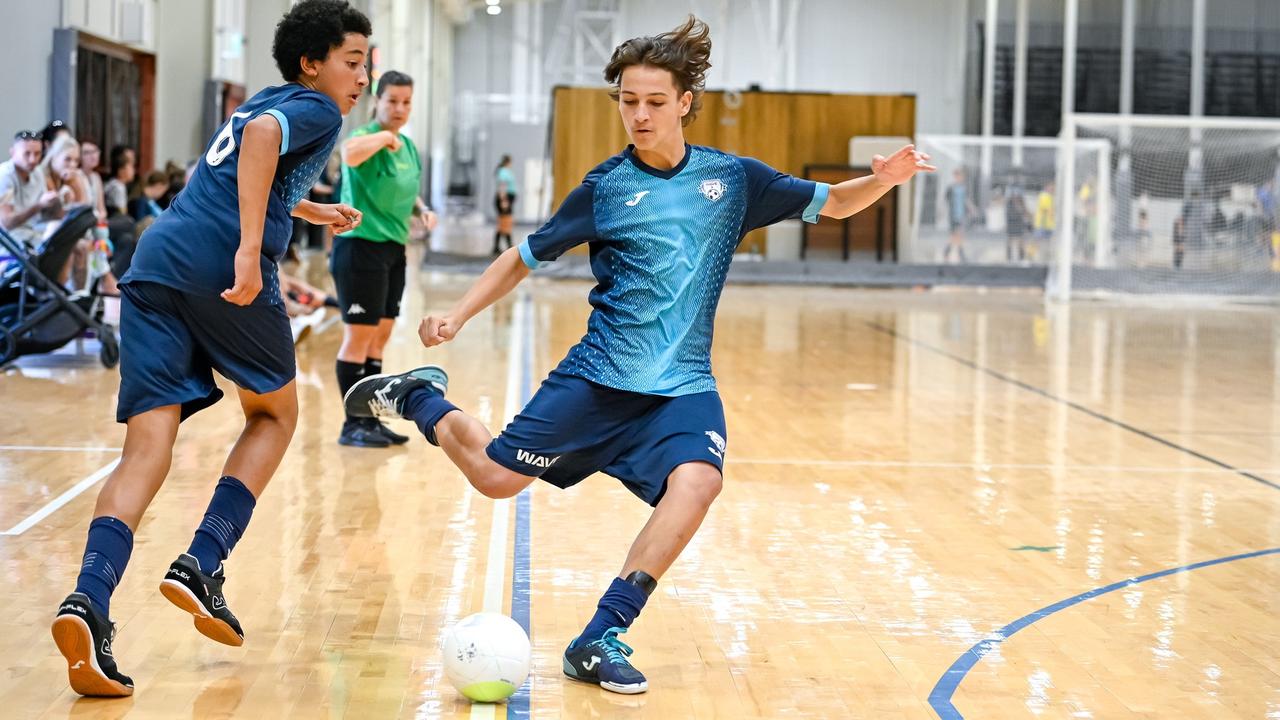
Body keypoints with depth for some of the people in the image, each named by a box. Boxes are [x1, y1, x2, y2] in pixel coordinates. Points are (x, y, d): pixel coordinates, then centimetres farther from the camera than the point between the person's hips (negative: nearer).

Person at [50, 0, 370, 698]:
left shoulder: (262, 102, 32)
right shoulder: (317, 110, 6)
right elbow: (261, 136, -18)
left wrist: (313, 210, 67)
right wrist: (251, 249, -25)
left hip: (154, 265, 6)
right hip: (222, 271, -6)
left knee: (148, 448, -2)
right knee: (274, 413, 18)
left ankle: (89, 598, -23)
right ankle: (201, 565, 4)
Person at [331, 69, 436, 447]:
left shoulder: (408, 146, 12)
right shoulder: (366, 136, -13)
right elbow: (350, 153, -39)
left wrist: (422, 210, 8)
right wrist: (384, 136, -29)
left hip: (393, 250, 9)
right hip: (361, 247, -8)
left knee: (379, 339, 13)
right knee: (358, 338, -4)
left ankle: (371, 420, 20)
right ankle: (352, 425, 3)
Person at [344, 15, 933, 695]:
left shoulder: (732, 177, 2)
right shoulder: (604, 187, -2)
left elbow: (829, 203, 11)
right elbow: (524, 257, 8)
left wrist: (882, 178, -9)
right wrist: (457, 315, -3)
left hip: (683, 384, 1)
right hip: (597, 376, -1)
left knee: (696, 480, -28)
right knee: (496, 476, -1)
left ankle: (599, 639, -22)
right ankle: (420, 398, 31)